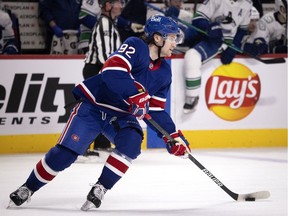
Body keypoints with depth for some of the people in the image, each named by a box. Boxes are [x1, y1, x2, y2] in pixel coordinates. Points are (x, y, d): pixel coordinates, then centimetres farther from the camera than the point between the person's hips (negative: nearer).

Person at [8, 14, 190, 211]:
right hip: (93, 106, -6)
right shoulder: (135, 46, -18)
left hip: (121, 115, 6)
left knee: (132, 142, -26)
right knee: (66, 152, -11)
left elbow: (156, 110, 8)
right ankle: (27, 189, 7)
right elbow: (112, 71, -34)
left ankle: (100, 189, -15)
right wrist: (136, 93, -41)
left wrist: (173, 135, -2)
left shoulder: (164, 72, 3)